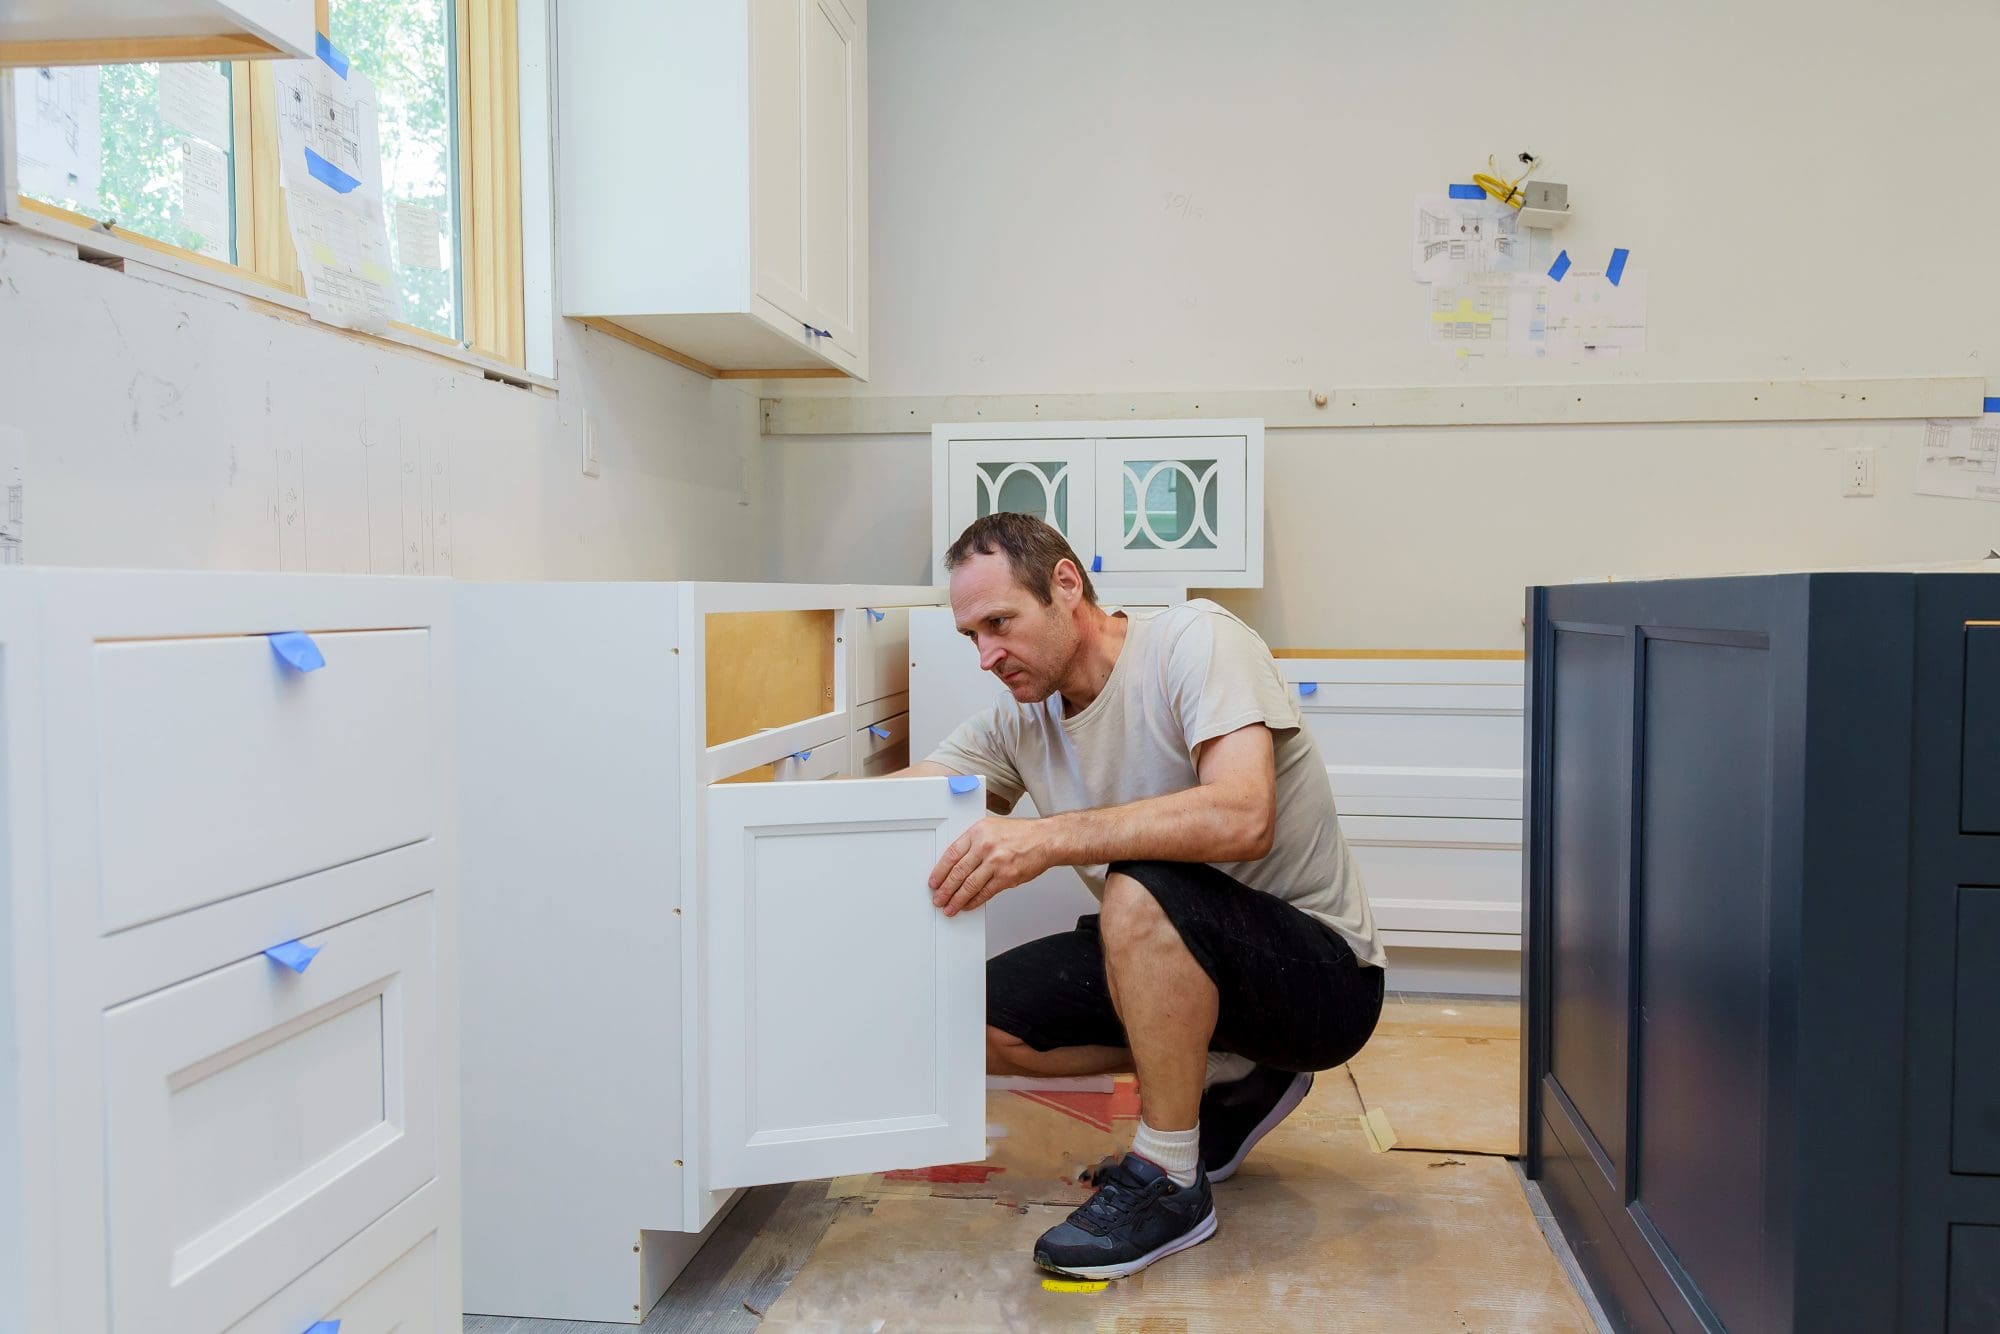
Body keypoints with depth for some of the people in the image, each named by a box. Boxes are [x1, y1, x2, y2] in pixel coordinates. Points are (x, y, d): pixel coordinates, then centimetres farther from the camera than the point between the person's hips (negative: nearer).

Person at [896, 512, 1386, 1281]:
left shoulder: (1195, 640, -20)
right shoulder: (1019, 721, 2)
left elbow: (1241, 818, -35)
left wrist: (1049, 839, -38)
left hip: (1326, 974, -8)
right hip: (1176, 955, 8)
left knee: (1138, 892, -35)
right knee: (980, 1024, -2)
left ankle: (1167, 1184, -15)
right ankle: (1230, 1081, 12)